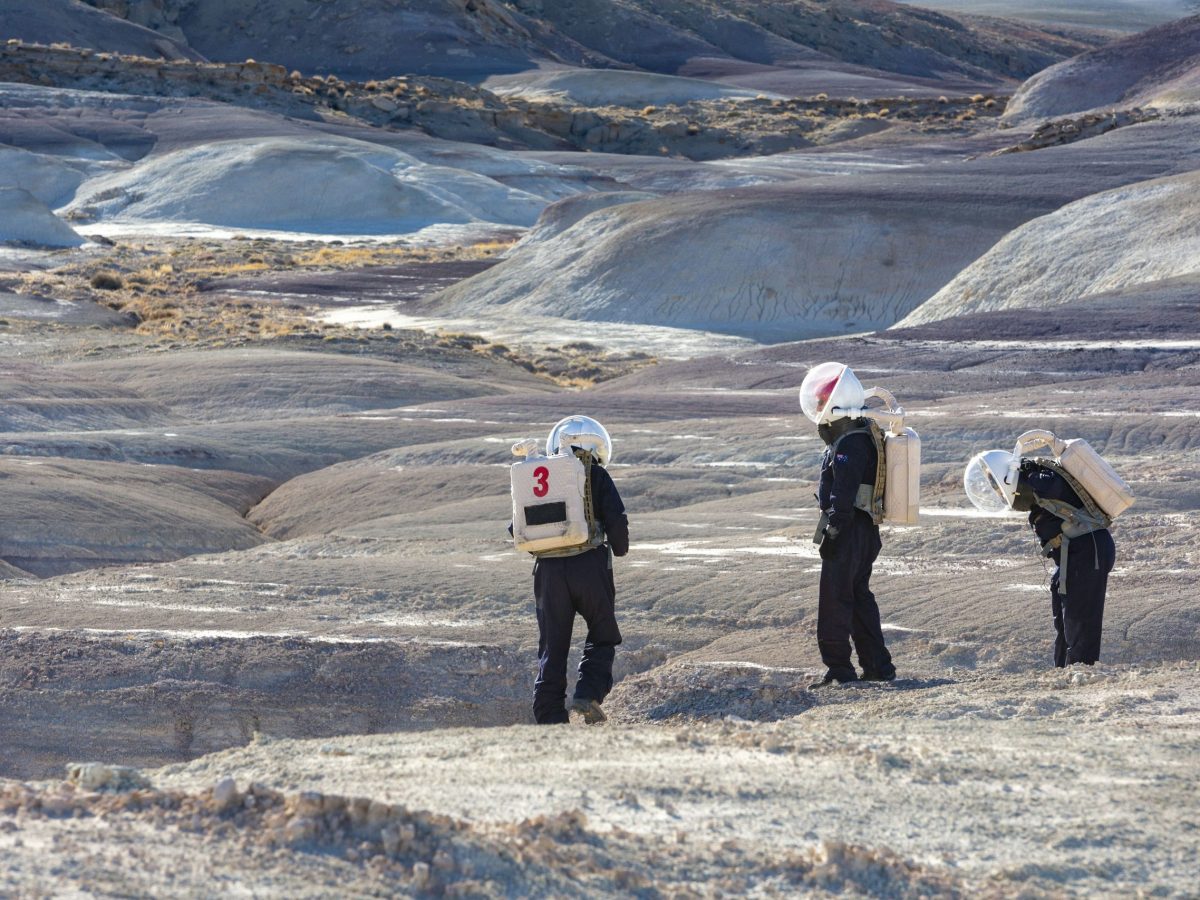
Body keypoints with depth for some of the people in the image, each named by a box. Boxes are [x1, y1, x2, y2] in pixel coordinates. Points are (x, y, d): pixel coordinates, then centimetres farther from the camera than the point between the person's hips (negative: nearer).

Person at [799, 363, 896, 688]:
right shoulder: (867, 437, 15)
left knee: (834, 600, -5)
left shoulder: (848, 445, -18)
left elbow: (843, 495, -23)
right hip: (867, 531, 10)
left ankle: (839, 669, -4)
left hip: (847, 529, -10)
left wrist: (832, 532, -21)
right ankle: (878, 665, 19)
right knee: (859, 596, 16)